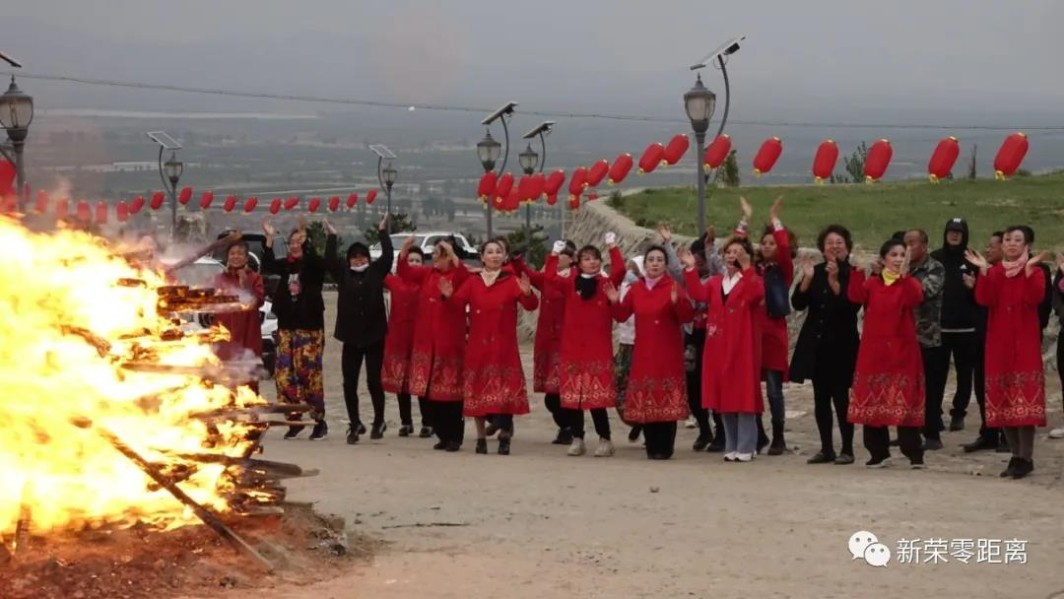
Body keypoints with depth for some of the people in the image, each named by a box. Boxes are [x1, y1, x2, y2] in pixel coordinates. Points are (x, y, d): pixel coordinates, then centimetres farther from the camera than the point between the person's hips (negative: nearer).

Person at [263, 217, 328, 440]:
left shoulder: (314, 264, -2)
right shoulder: (286, 264, 12)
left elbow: (314, 261, -25)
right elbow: (268, 265, -5)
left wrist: (305, 240, -36)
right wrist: (269, 239, -14)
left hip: (310, 327, -5)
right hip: (287, 326, 6)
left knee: (309, 372, -9)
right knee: (284, 373, 0)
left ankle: (319, 420, -1)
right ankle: (294, 419, 10)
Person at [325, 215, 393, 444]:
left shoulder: (376, 272, 4)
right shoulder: (343, 274, 6)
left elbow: (388, 256, -4)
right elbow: (329, 260, -3)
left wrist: (383, 232, -4)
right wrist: (332, 236, -5)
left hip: (374, 336, -1)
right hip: (351, 337, 2)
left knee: (374, 381, 3)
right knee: (349, 384, 1)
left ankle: (379, 421, 20)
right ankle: (355, 424, 13)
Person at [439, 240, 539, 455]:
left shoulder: (512, 282, 1)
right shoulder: (472, 282, 7)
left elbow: (531, 306, -9)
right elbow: (458, 304, -4)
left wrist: (527, 293, -30)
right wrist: (449, 296, -25)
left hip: (503, 346, -2)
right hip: (478, 345, 2)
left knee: (504, 390, -8)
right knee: (478, 391, 4)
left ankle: (505, 436, 1)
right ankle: (481, 437, 14)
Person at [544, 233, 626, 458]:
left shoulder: (606, 284, 3)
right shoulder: (571, 285, 9)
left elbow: (619, 270, -14)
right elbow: (549, 276, -1)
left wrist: (613, 247, -12)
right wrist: (554, 254, -4)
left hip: (598, 348, -3)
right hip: (572, 346, 3)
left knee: (597, 394, -6)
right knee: (574, 394, 5)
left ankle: (605, 440, 2)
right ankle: (577, 439, 14)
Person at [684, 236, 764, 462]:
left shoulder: (752, 280, -1)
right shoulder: (716, 282, 15)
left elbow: (756, 293, -25)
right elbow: (699, 293, -3)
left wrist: (746, 267, -31)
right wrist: (691, 269, -11)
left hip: (742, 346, -6)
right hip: (719, 347, 6)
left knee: (743, 396, -5)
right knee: (724, 396, 8)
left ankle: (746, 447, -1)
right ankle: (731, 446, 16)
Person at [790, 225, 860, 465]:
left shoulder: (852, 274, -6)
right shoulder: (816, 272, 8)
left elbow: (851, 306, -18)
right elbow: (798, 303, 1)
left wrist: (834, 281, -24)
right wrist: (807, 279, -12)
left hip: (841, 345, -5)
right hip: (816, 343, 5)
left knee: (841, 397, -4)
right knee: (821, 398, 8)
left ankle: (847, 449, 3)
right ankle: (826, 448, 15)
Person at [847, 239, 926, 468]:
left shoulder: (910, 283, 1)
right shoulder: (872, 283, 9)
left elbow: (915, 298, -22)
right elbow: (856, 296, -11)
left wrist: (904, 275, -34)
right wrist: (857, 270, -21)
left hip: (902, 351, -3)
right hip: (874, 351, 3)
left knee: (904, 402, -7)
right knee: (872, 402, 4)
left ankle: (914, 454, -4)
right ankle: (879, 453, 13)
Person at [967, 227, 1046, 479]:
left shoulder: (1034, 272, 3)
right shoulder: (992, 273, 11)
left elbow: (1035, 298, -16)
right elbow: (983, 299, -6)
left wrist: (1028, 269, -24)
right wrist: (983, 271, -15)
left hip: (1025, 342, -4)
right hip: (998, 342, 4)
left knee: (1024, 397, -12)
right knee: (1003, 399, 3)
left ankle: (1025, 458, -12)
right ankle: (1016, 455, 11)